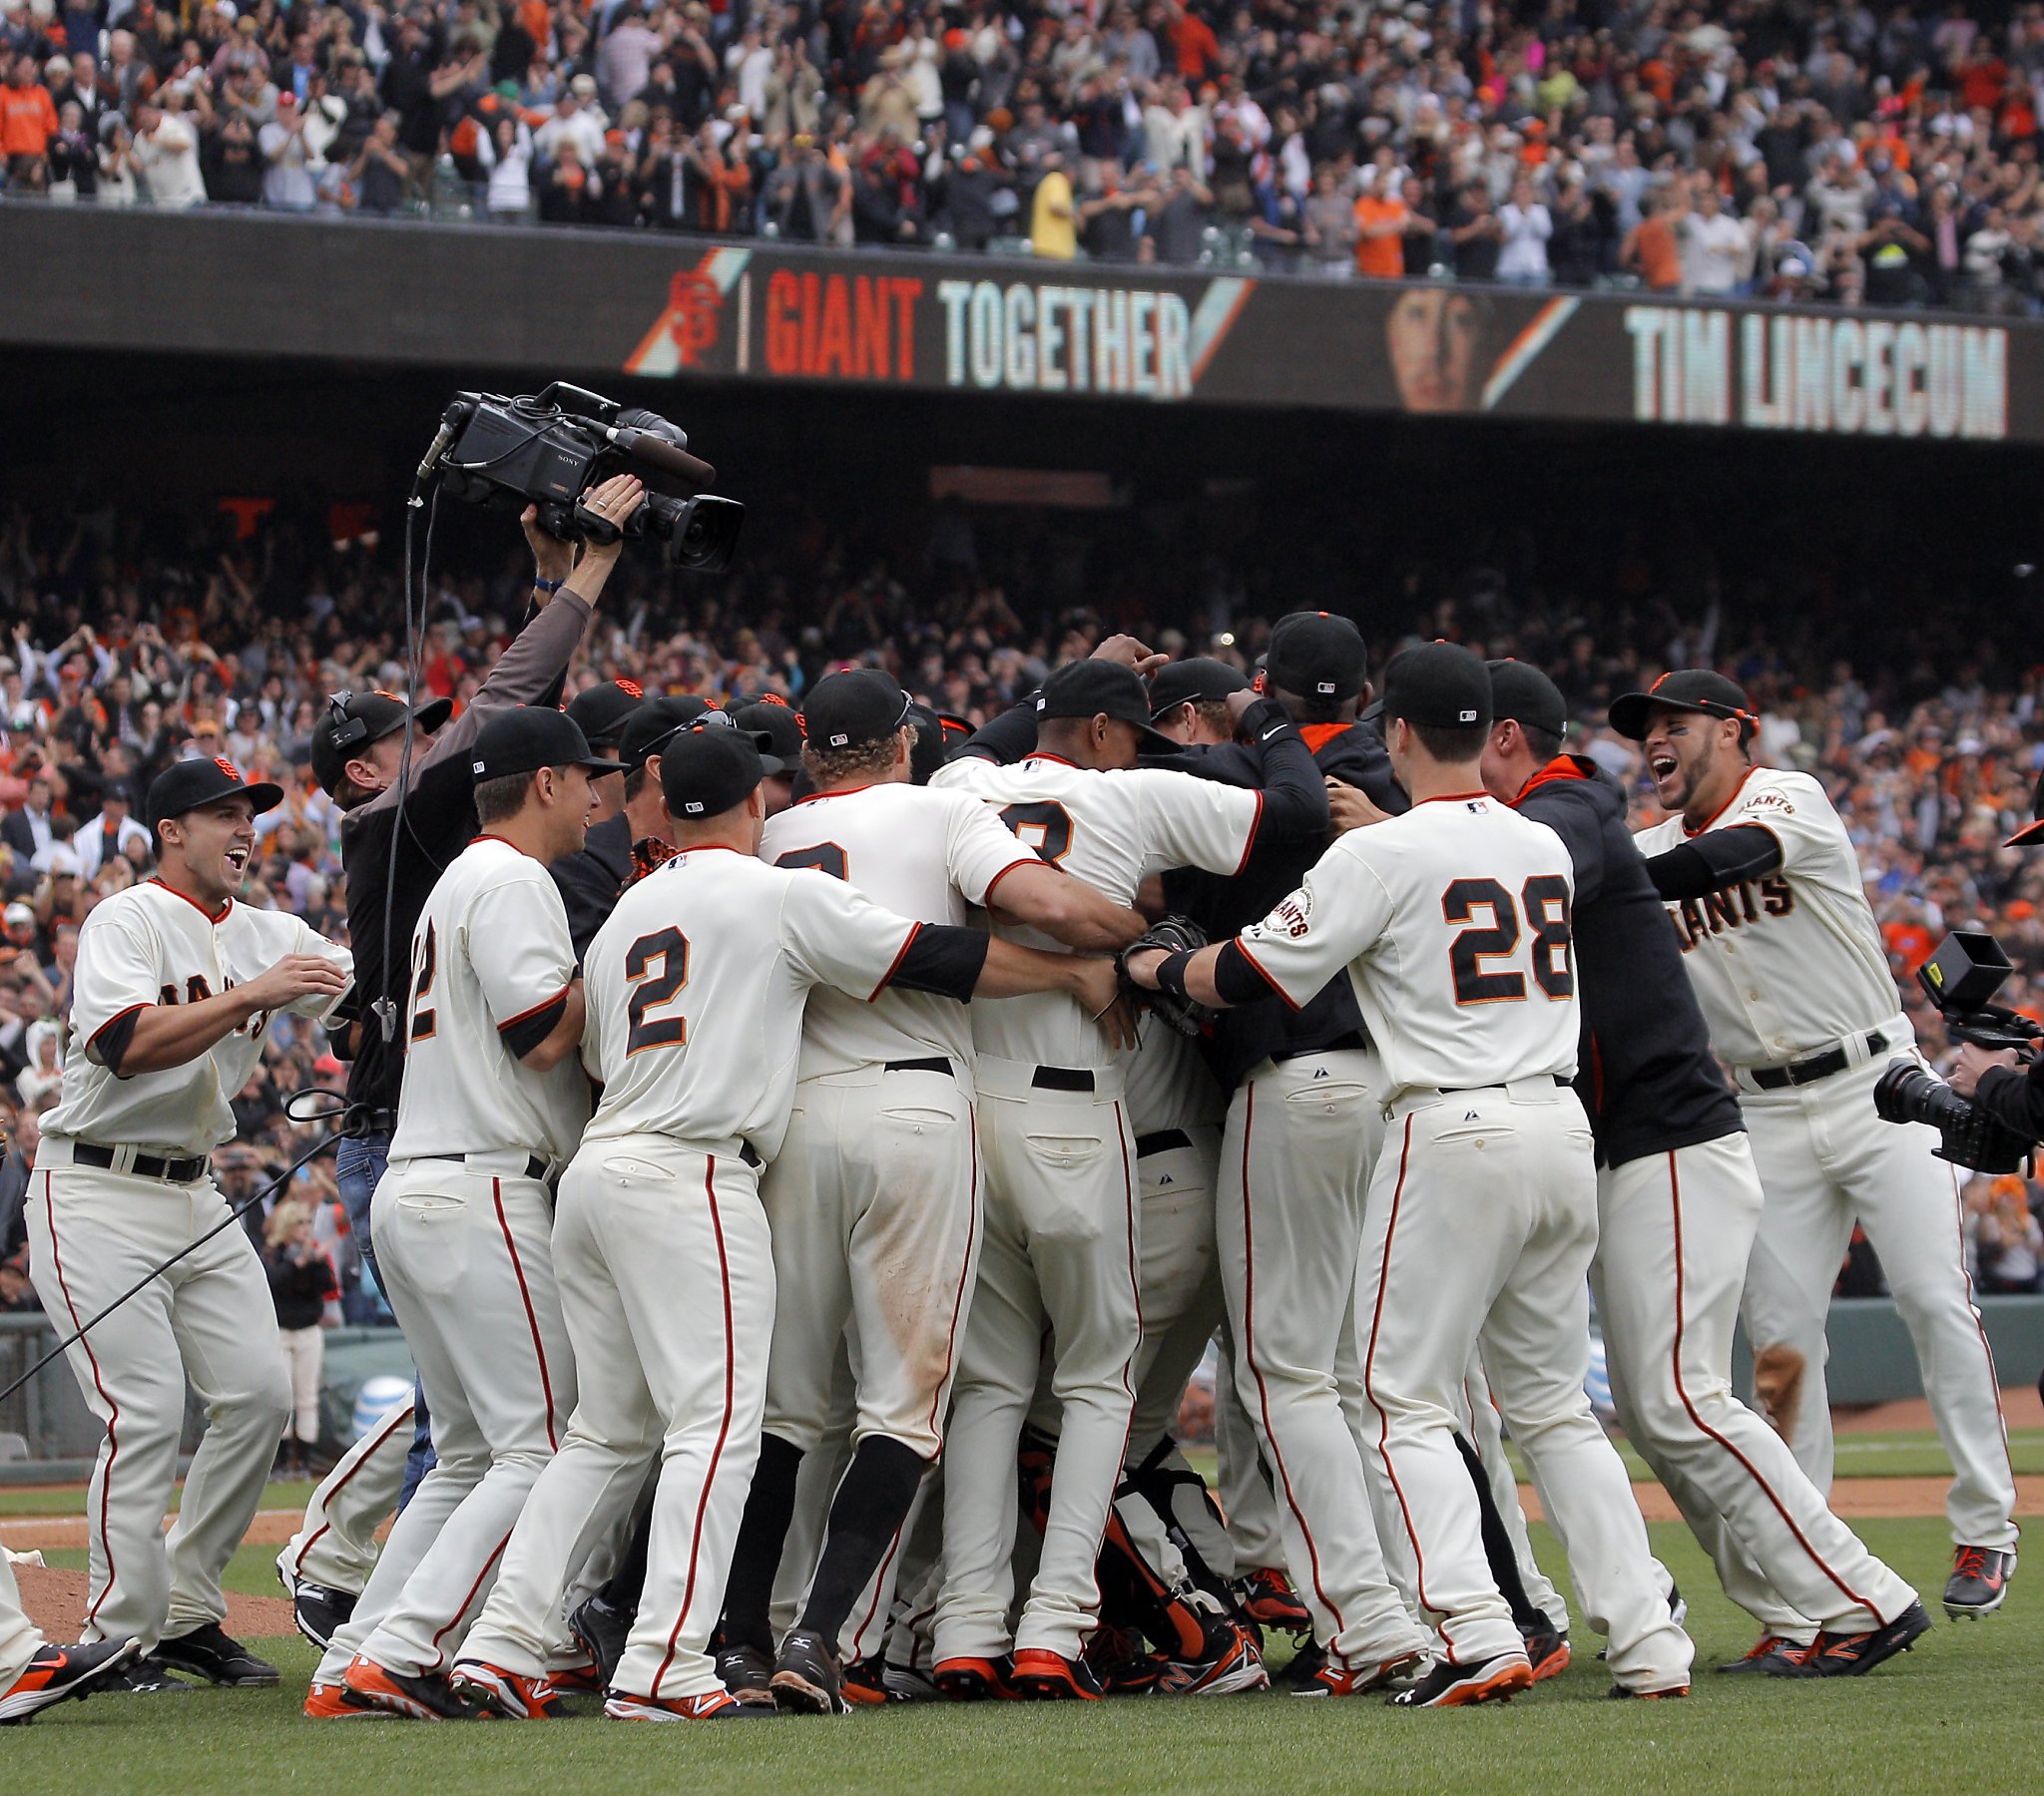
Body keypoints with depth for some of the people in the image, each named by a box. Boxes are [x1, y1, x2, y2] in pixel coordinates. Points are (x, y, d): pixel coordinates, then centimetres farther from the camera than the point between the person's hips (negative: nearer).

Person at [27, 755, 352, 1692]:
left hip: (194, 1194, 8)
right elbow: (127, 1043, -26)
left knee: (258, 1394, 1)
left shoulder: (267, 937, 12)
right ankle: (121, 1638, -7)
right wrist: (252, 996, -31)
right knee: (145, 1413, -14)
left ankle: (187, 1614, 12)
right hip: (97, 1196, -8)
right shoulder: (126, 921, -10)